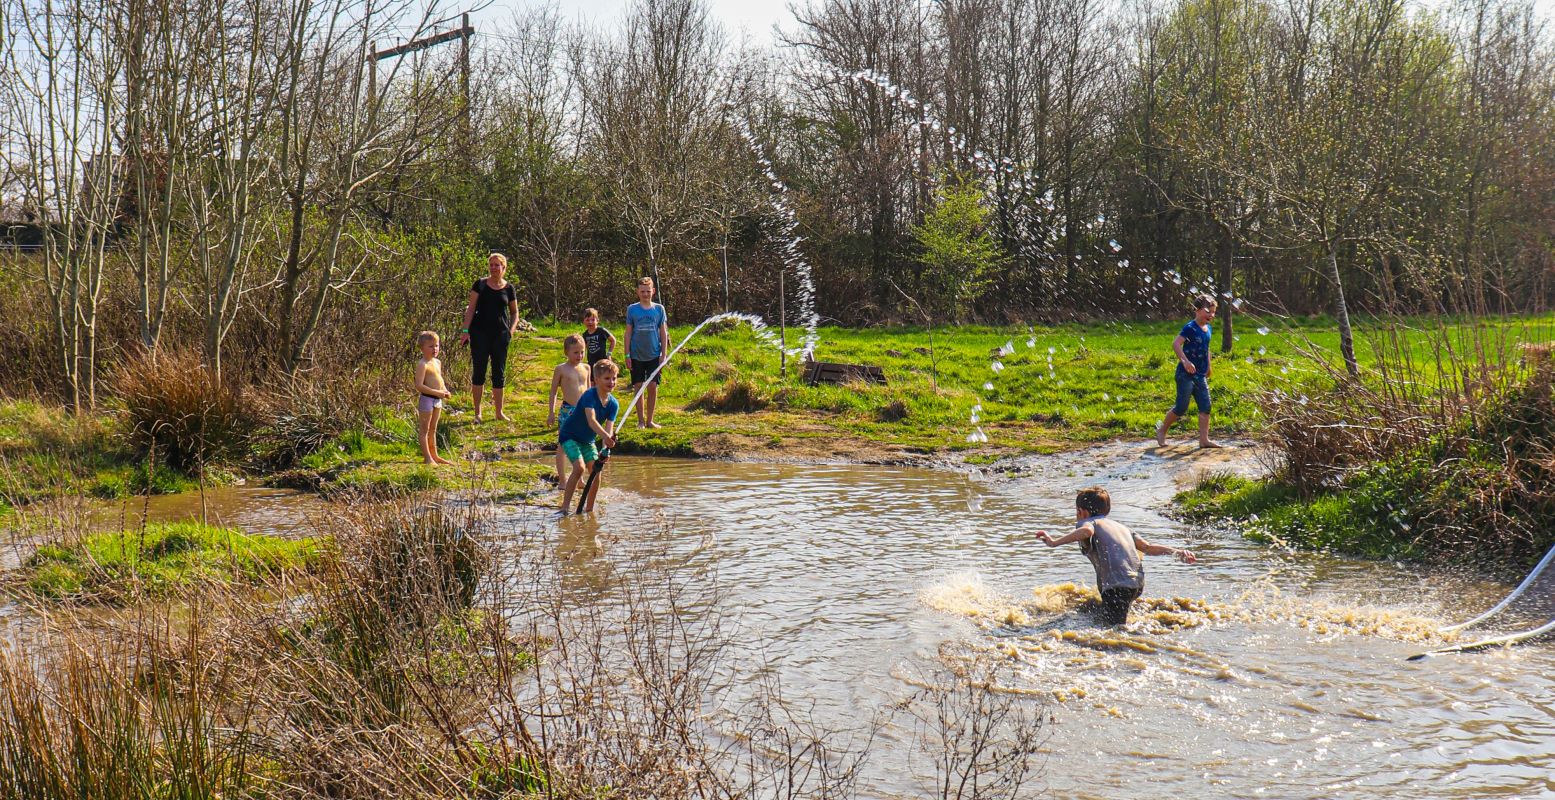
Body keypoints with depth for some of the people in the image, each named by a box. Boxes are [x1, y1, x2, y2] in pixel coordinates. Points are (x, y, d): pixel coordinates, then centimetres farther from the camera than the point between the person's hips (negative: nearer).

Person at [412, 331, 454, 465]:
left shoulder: (437, 362, 10)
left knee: (433, 429, 18)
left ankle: (434, 455, 28)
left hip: (437, 400, 9)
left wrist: (445, 391, 5)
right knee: (424, 429, 0)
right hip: (426, 399, -9)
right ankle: (427, 458, 2)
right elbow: (419, 386, -24)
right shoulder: (422, 364, -17)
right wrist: (436, 392, -25)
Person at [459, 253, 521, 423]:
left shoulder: (509, 289, 5)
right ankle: (477, 413, 7)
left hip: (500, 334, 2)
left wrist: (512, 329, 0)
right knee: (478, 371, 0)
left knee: (499, 373, 7)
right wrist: (465, 330, -10)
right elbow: (471, 307, -1)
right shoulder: (480, 284, 1)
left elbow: (514, 312, 16)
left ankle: (499, 412, 16)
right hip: (480, 332, -2)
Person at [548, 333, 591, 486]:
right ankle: (562, 479, 6)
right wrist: (552, 413, -4)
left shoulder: (586, 368, 9)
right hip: (567, 410, -5)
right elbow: (553, 391, 0)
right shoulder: (561, 369, -4)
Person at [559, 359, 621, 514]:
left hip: (587, 440, 7)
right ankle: (565, 506, -17)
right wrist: (605, 437, -56)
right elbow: (591, 420, -41)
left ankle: (589, 508, 10)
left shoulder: (613, 404, -8)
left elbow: (609, 428, -16)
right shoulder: (589, 396, -27)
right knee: (579, 467, -23)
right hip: (570, 436, -6)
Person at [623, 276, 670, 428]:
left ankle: (650, 420, 12)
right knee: (639, 387, 3)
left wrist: (664, 354, 0)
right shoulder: (632, 309, 1)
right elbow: (628, 333, 3)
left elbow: (663, 333, 6)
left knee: (653, 387, 1)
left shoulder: (659, 309, 3)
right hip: (637, 355, -1)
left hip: (654, 355, 1)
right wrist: (627, 355, -2)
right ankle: (641, 420, 10)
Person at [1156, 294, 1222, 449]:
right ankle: (1162, 429, 17)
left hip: (1200, 375, 8)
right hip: (1186, 374, -8)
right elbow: (1175, 344, -25)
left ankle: (1204, 439, 2)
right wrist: (1185, 361, -32)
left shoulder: (1207, 329, 10)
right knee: (1181, 408, -3)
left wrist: (1208, 366, 26)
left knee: (1205, 407, 0)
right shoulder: (1190, 328, -15)